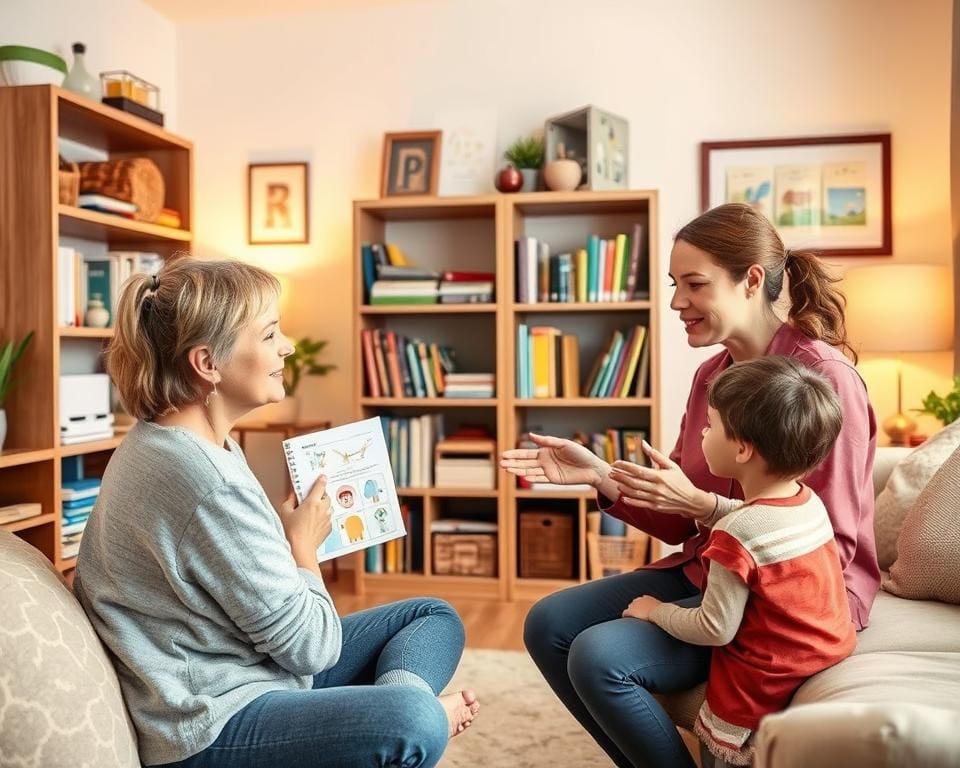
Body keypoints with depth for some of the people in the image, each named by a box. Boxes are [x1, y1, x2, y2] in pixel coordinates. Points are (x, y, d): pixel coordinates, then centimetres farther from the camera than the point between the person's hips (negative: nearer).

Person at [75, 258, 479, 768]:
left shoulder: (162, 440, 6)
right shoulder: (205, 479, -26)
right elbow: (310, 645, -19)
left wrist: (290, 537, -1)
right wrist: (304, 544, -3)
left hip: (244, 668, 11)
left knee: (435, 616, 10)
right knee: (411, 724, -37)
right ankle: (416, 707, -7)